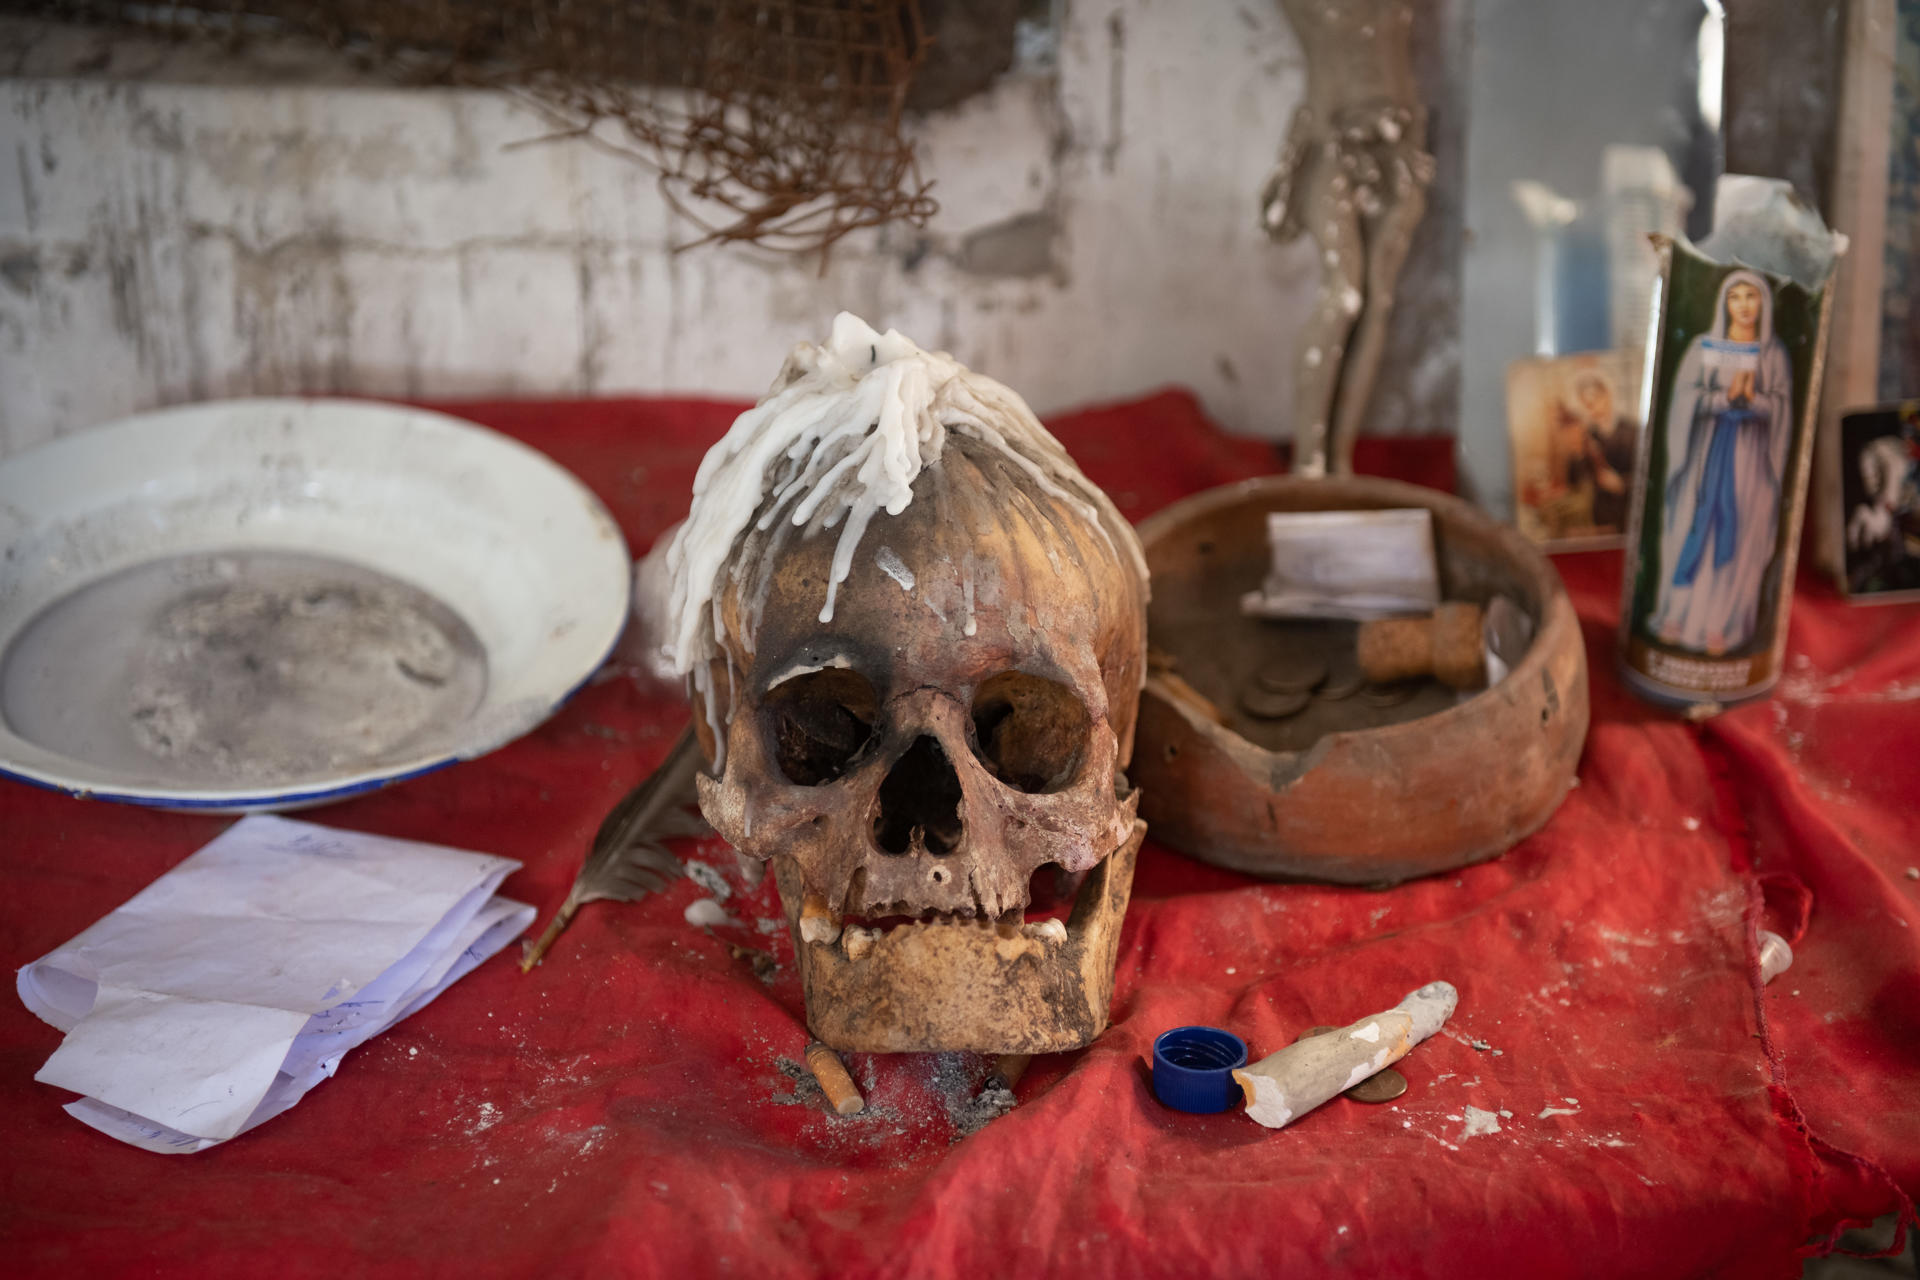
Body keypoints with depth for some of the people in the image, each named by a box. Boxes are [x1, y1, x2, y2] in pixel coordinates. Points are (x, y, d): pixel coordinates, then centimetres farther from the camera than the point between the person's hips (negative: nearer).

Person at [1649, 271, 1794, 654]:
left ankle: (1721, 624, 5)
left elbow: (1781, 407, -2)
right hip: (1705, 449, 1)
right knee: (1693, 531, 2)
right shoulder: (1703, 348, 4)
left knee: (1737, 536, 0)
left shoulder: (1774, 354, 4)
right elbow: (1686, 397, -4)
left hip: (1751, 454, 0)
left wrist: (1753, 398, -21)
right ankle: (1678, 615, 11)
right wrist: (1726, 397, -19)